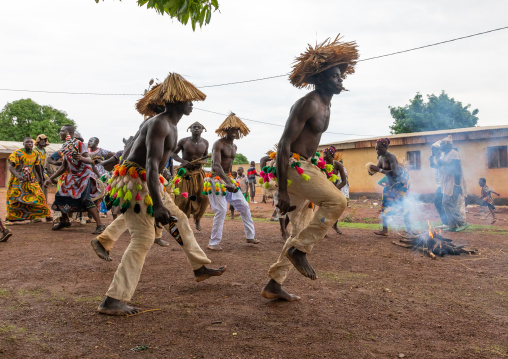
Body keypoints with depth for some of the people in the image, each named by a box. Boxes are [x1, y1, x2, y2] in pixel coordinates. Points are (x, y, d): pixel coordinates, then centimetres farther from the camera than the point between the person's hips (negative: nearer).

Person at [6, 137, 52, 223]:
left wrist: (41, 179, 18)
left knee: (38, 195, -10)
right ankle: (13, 217, 18)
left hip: (30, 180, 3)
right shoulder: (17, 153, -8)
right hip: (17, 180, -3)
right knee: (15, 199, 1)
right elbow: (10, 166, -15)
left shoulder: (36, 154, 5)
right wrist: (17, 175, -33)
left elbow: (37, 167, 17)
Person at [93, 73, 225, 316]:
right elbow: (152, 164, -31)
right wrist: (158, 205, -39)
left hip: (146, 183, 10)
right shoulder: (159, 124, -18)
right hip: (134, 182, -10)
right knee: (143, 238, -13)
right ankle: (113, 300, -11)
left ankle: (200, 267, 31)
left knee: (179, 220, 17)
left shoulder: (171, 126, 14)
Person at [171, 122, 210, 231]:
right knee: (183, 198, -7)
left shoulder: (205, 143, 1)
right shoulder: (184, 142, -9)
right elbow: (173, 153, -1)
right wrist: (183, 161, -18)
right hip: (185, 173, -3)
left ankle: (197, 219, 18)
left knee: (203, 197, -5)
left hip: (199, 173, 3)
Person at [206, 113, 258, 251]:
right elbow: (217, 166, -28)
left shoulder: (234, 147, 12)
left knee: (244, 206, 7)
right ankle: (213, 243, -3)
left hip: (228, 179, 8)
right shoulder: (218, 144, -15)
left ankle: (250, 236, 19)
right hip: (217, 180, -8)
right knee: (221, 210, -13)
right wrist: (228, 183, -38)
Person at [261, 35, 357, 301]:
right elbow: (284, 144, -21)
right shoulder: (308, 104, -15)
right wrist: (282, 191, -25)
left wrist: (317, 176, 24)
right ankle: (298, 250, -8)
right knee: (336, 201, -21)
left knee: (302, 232, 9)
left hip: (304, 167, 10)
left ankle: (273, 285, 16)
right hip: (292, 167, -10)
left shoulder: (325, 106, 16)